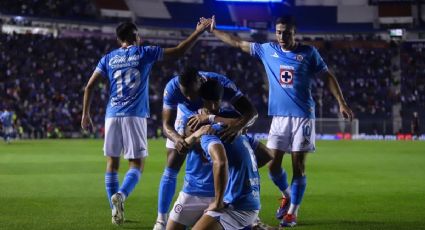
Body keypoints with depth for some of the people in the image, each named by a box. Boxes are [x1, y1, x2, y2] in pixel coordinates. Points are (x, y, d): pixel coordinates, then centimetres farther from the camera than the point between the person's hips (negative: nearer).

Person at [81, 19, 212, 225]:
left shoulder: (108, 58, 12)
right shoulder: (144, 53, 5)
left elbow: (89, 87, 8)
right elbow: (178, 52, 7)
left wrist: (85, 114, 13)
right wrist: (198, 32, 14)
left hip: (112, 115, 3)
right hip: (134, 116, -3)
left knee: (112, 163, 10)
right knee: (137, 163, 0)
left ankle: (116, 212, 8)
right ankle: (120, 195, -27)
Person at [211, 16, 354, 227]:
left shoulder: (308, 52, -1)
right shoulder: (267, 50, 7)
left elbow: (328, 77, 3)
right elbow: (238, 43, 16)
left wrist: (342, 103, -5)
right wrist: (213, 30, 17)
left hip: (303, 116, -3)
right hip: (279, 116, 3)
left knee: (298, 166, -2)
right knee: (273, 165, -1)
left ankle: (292, 211, 9)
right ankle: (286, 196, 28)